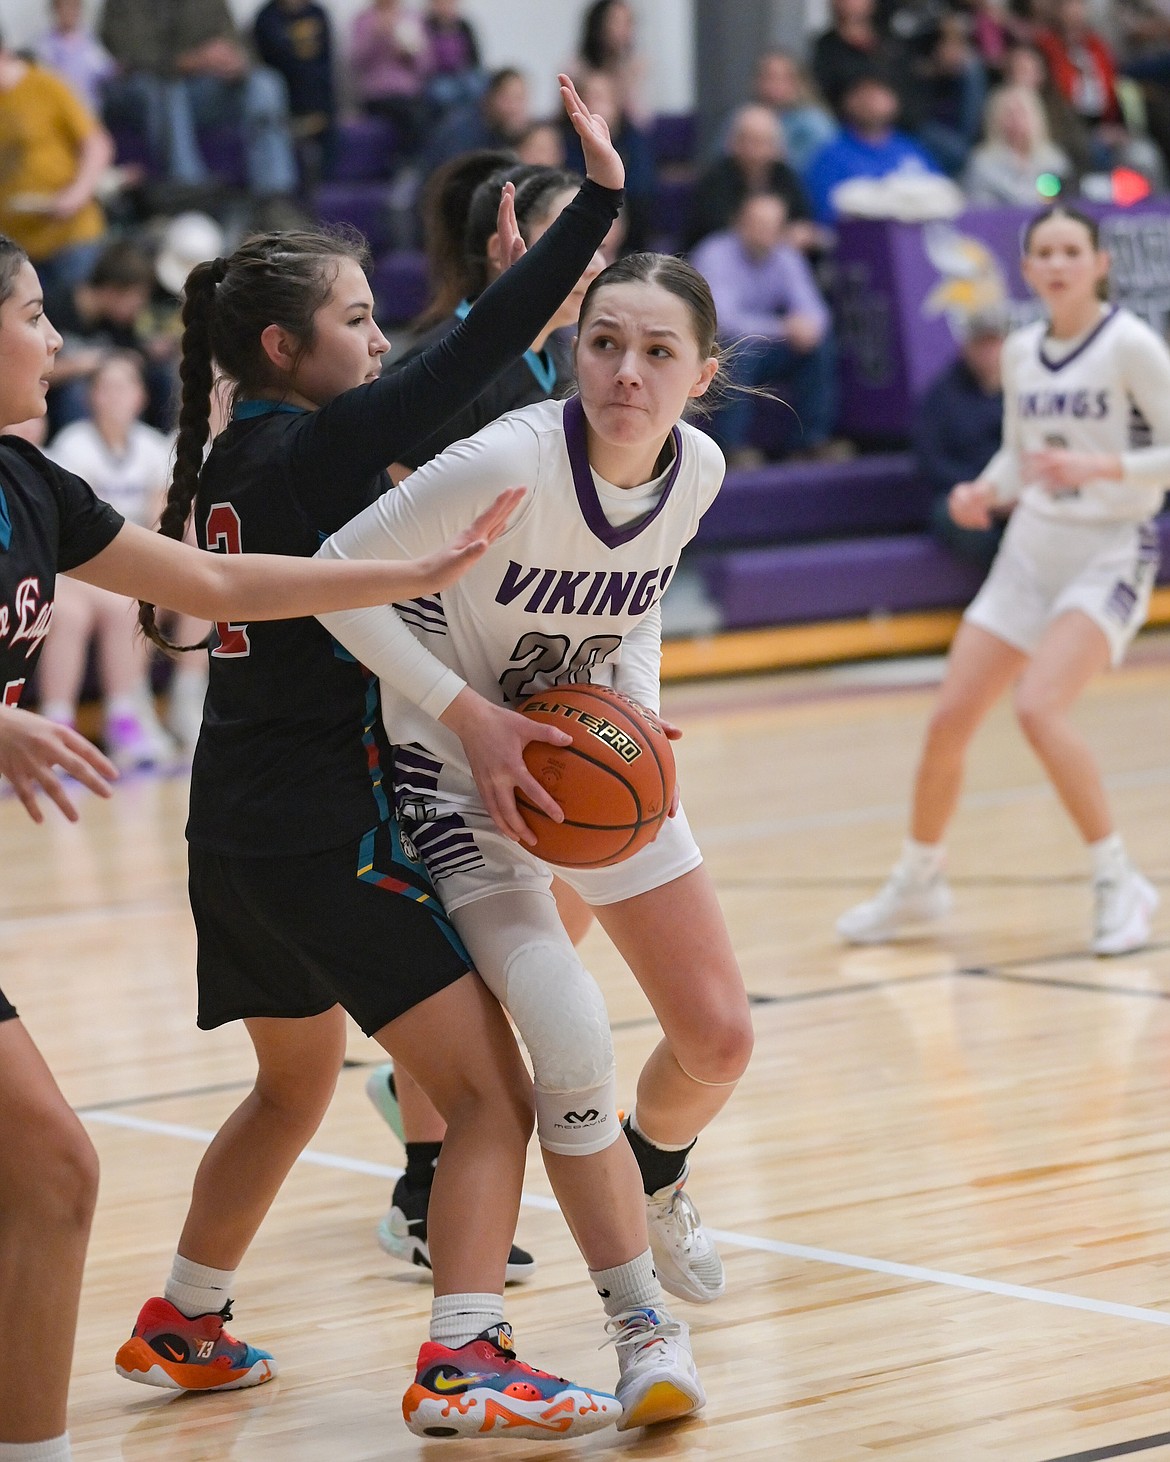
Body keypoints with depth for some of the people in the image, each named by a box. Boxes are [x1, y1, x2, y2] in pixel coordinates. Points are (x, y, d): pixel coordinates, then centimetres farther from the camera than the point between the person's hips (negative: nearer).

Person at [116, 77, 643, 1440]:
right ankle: (461, 1365, -18)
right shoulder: (313, 449, -14)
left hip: (237, 827, 9)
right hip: (325, 829, -9)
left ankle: (182, 1325, 37)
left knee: (293, 1086, 29)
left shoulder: (236, 459, 10)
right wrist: (597, 199, -21)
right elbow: (468, 359, -22)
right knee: (492, 1094, -8)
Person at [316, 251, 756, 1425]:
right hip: (464, 766, -6)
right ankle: (643, 1328, -7)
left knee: (718, 1038, 7)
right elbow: (337, 574, -24)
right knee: (571, 1042, -21)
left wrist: (639, 713, -9)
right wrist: (472, 717, -28)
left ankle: (652, 1184, 42)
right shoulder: (508, 464, -30)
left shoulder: (696, 470, -11)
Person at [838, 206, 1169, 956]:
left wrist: (1099, 467, -27)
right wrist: (984, 492, -1)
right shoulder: (1021, 351, 7)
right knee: (950, 719, 3)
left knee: (1040, 707, -27)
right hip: (1031, 549, 6)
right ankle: (917, 882, 26)